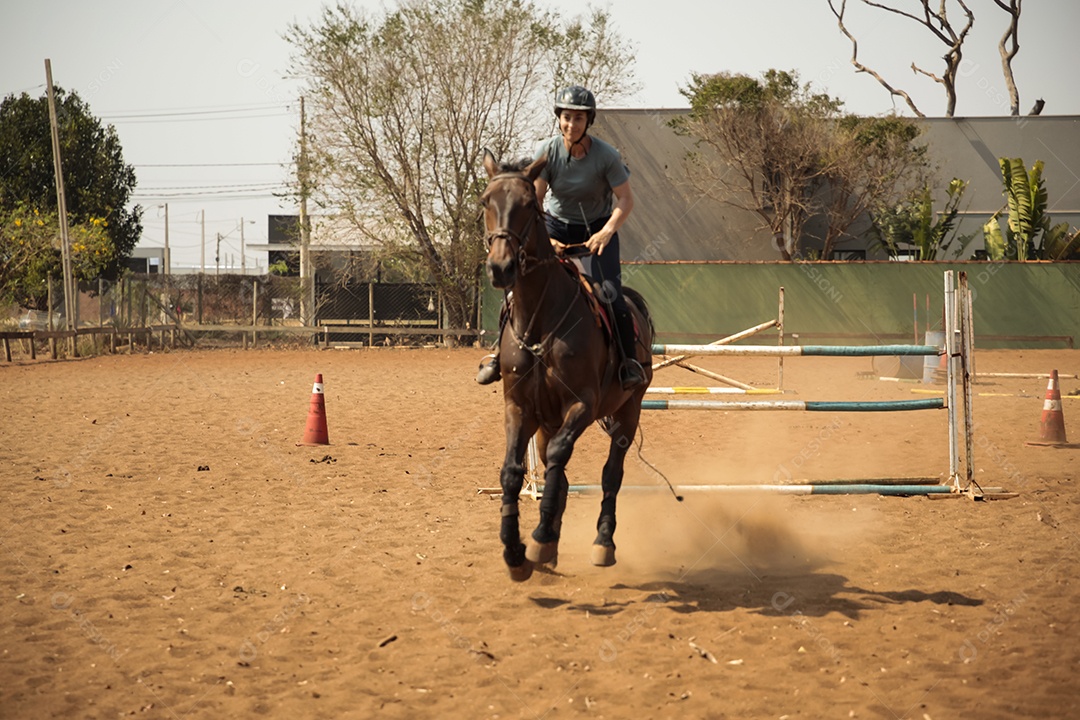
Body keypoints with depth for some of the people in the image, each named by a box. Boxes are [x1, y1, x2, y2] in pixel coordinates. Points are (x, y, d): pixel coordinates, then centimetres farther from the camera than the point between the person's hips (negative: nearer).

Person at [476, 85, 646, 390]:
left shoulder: (606, 156, -21)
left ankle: (628, 359, -3)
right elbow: (535, 200, -12)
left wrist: (607, 232, -32)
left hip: (598, 229, -2)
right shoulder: (547, 151, -16)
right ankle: (502, 350, 1)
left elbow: (626, 199, -16)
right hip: (557, 225, 2)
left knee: (610, 294, -20)